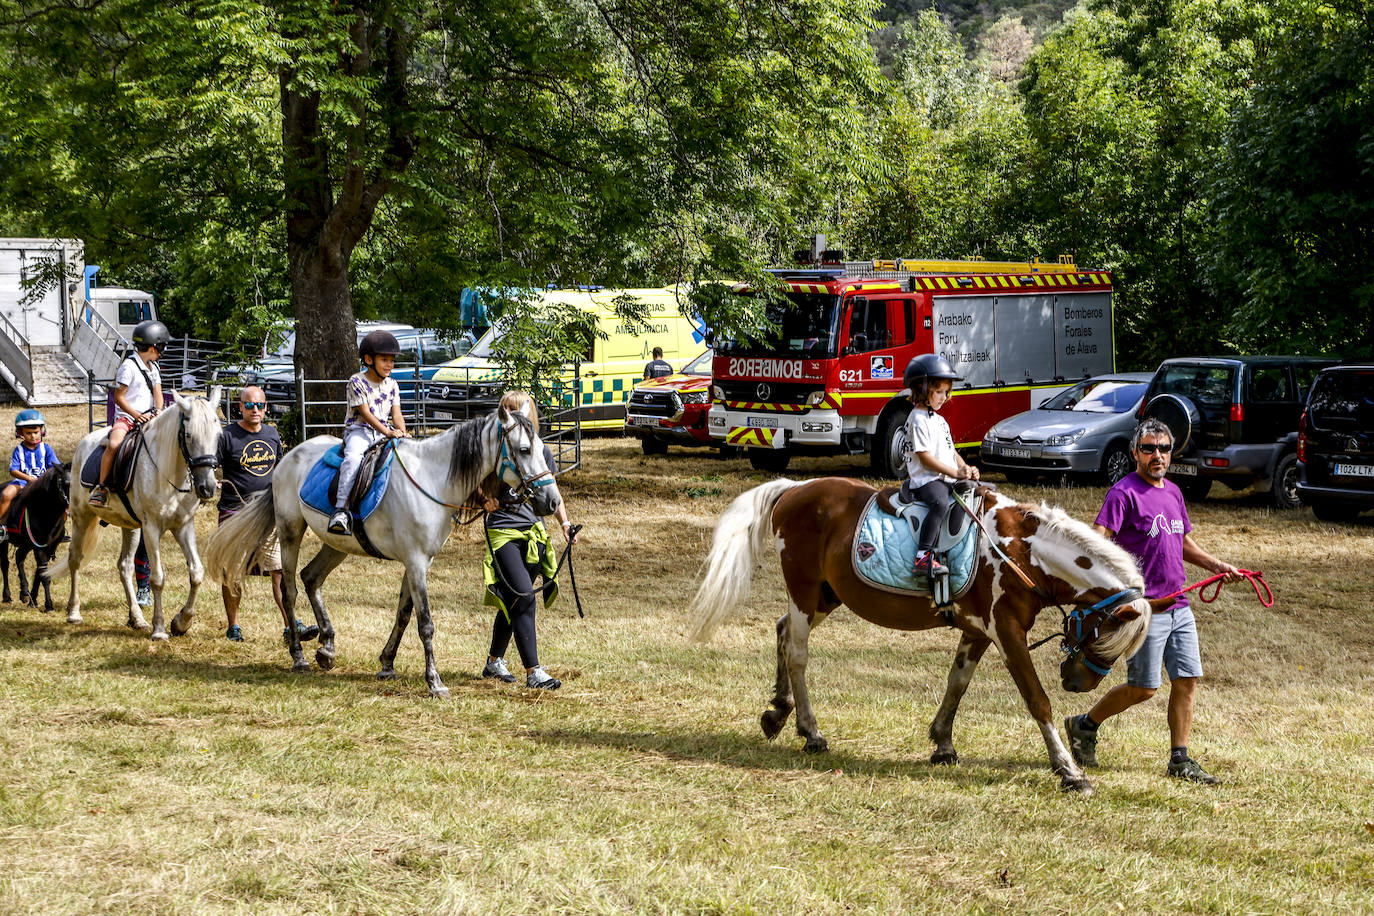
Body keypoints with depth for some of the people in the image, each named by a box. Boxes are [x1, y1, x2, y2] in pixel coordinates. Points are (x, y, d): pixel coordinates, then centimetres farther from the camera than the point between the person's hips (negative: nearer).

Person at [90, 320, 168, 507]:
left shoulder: (153, 367, 15)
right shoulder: (129, 366, -9)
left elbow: (157, 392, 5)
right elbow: (118, 397, -11)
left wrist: (158, 411, -15)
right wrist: (137, 415, -19)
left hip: (148, 417, 7)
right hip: (126, 417, -7)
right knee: (114, 444, -32)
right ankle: (102, 487, -25)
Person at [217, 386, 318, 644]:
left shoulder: (272, 435, 12)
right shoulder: (227, 436, -4)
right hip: (235, 512, -4)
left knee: (282, 570, -3)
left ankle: (291, 626, -5)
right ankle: (233, 627, 16)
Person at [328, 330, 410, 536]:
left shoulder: (391, 385, 14)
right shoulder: (357, 382, -4)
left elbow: (396, 413, 8)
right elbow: (365, 413, -12)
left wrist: (402, 432, -13)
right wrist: (386, 431, -23)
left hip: (384, 432, 6)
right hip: (358, 430, -6)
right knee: (353, 457, -35)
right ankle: (341, 510, -42)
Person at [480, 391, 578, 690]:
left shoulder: (542, 452, 9)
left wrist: (565, 523, 6)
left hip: (534, 532, 5)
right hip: (503, 532, -5)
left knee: (511, 602, 15)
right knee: (523, 598, -17)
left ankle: (494, 661, 33)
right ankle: (533, 672, -18)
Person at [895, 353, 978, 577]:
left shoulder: (939, 421, 22)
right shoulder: (918, 420, -9)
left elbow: (951, 451, 24)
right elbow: (925, 458, -15)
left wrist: (965, 469, 4)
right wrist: (955, 473, -15)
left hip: (947, 479, 10)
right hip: (925, 479, -10)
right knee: (940, 503, -35)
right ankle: (923, 558, -41)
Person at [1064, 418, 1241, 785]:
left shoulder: (1172, 492, 15)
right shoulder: (1124, 492, -10)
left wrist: (1217, 565, 17)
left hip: (1179, 606, 8)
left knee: (1187, 680, 4)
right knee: (1143, 688, -3)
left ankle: (1180, 760, 11)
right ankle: (1084, 725, 17)